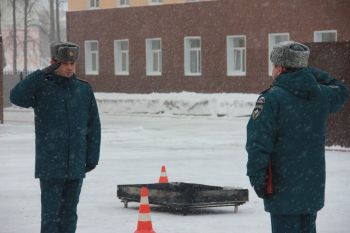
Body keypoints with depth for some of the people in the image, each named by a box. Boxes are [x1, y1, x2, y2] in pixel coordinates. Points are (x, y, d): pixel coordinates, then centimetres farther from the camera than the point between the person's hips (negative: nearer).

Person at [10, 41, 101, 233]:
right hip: (49, 165, -3)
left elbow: (93, 126, 11)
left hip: (76, 166, 3)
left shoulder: (84, 90, 7)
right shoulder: (42, 88, -2)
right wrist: (42, 74, -23)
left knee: (69, 212, 9)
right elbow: (17, 97, -21)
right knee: (51, 212, -4)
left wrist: (92, 157, 7)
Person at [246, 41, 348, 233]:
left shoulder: (272, 99, -15)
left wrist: (257, 178, -11)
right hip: (313, 186, 6)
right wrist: (311, 73, 22)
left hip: (283, 188, -6)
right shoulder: (320, 95, 3)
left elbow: (258, 143, -19)